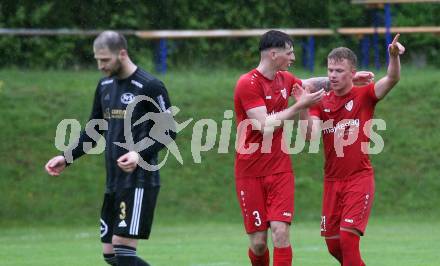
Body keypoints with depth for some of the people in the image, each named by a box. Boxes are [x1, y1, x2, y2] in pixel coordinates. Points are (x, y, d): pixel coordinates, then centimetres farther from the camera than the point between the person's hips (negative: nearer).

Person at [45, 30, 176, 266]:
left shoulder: (149, 86, -10)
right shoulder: (105, 85, 13)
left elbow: (169, 132, -10)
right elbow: (93, 131, 21)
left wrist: (140, 154, -24)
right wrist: (66, 158, 10)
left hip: (139, 182, -8)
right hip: (114, 182, 8)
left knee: (122, 246, -15)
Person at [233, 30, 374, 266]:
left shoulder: (285, 79, 9)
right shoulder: (247, 84, -14)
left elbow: (309, 84, 31)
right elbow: (265, 126, -21)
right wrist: (300, 105, -17)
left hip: (280, 169, 5)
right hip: (250, 173, -5)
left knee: (280, 232, -12)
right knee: (258, 242, -2)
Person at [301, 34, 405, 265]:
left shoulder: (364, 96, -4)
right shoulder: (321, 102, 5)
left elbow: (392, 79, -22)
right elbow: (311, 136, -10)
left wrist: (394, 56, -41)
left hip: (360, 179, -4)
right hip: (332, 181, 4)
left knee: (347, 238, -16)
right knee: (333, 245, 8)